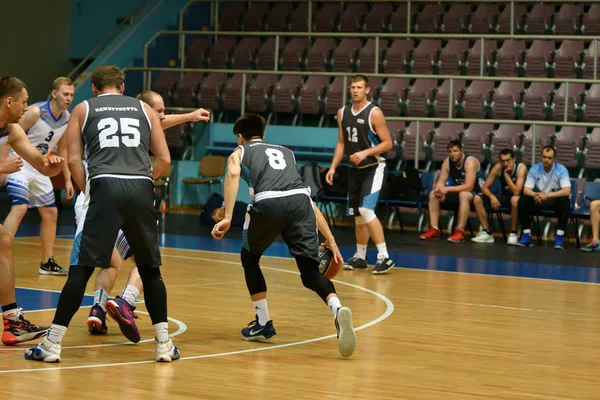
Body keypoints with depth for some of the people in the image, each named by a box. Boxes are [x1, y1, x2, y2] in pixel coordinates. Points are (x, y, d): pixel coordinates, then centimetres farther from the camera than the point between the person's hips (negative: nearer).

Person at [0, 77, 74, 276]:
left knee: (51, 213, 10)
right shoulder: (36, 112, -21)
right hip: (19, 164, -8)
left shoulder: (67, 119, 1)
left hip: (38, 168, 8)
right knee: (20, 208, -25)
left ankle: (47, 263, 21)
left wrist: (68, 180, 11)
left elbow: (63, 150, 13)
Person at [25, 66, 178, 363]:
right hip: (141, 191, 2)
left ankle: (52, 344, -3)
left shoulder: (83, 109, 17)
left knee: (81, 268, -1)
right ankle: (164, 344, 13)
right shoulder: (144, 109, 21)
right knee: (150, 268, 15)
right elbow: (164, 159, 15)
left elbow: (73, 159, 7)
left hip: (105, 187, -2)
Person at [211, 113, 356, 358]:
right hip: (301, 200, 3)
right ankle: (338, 310, -28)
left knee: (250, 259, 25)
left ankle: (263, 324, 25)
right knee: (310, 270, 1)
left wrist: (227, 218, -7)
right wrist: (330, 239, 35)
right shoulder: (285, 152, 38)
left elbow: (233, 173, 0)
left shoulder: (239, 153, 28)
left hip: (268, 202, -2)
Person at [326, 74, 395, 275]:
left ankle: (384, 257, -18)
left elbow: (387, 143, -13)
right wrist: (333, 167, 7)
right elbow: (342, 143, 15)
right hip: (355, 169, 7)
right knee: (358, 215, 11)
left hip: (373, 169, -7)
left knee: (366, 210, -20)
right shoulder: (343, 113, 6)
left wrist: (365, 153, -25)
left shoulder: (374, 113, -13)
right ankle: (360, 257, 23)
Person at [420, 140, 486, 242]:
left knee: (463, 195, -39)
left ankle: (460, 231, -38)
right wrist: (439, 189, -30)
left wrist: (447, 189, -39)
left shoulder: (470, 162, -25)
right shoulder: (447, 162, -5)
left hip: (476, 193, -7)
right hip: (458, 192, 7)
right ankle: (434, 229, -12)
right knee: (433, 194, -8)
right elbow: (441, 182, -4)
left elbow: (469, 186, -33)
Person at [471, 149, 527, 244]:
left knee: (515, 199, -42)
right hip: (504, 197, 5)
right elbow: (484, 187, -5)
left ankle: (513, 233, -24)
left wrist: (506, 174, -31)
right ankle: (487, 232, -8)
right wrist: (492, 197, -25)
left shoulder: (521, 168, -21)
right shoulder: (498, 168, -9)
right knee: (477, 199, -12)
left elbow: (516, 192, -31)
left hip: (520, 198, -5)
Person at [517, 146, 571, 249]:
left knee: (564, 201, -35)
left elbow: (567, 191, -28)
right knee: (522, 201, -23)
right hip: (539, 201, 3)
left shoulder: (561, 170, -17)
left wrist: (547, 195, -41)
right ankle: (526, 235, -16)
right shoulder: (534, 169, -9)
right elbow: (526, 190, -13)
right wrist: (535, 194, -39)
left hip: (555, 200, -3)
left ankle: (560, 237, -30)